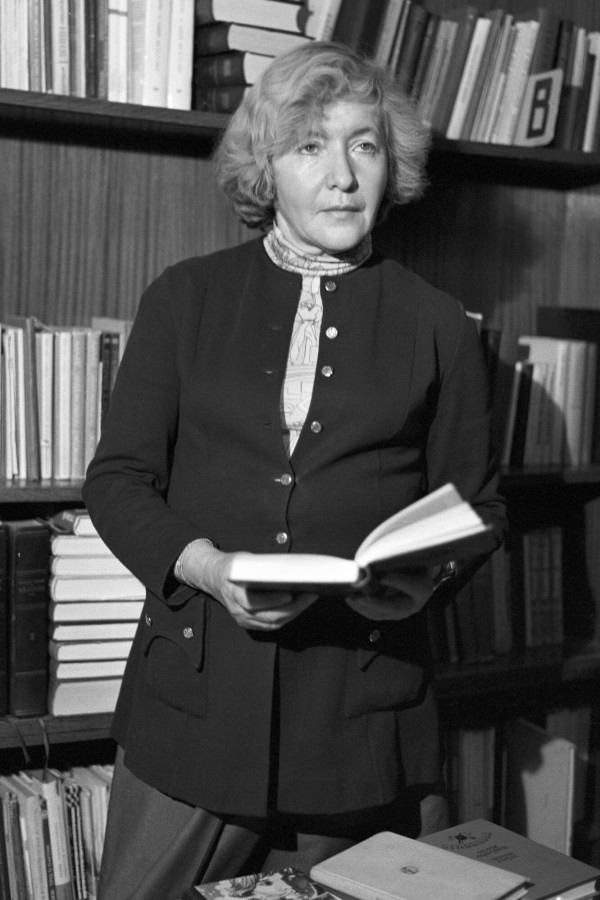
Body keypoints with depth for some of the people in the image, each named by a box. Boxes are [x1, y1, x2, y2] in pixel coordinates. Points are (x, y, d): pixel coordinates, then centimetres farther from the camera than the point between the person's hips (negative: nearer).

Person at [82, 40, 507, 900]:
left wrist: (418, 574, -11)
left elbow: (475, 505, 10)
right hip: (196, 693, 1)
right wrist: (203, 565, -14)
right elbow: (117, 479, 5)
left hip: (363, 713, 0)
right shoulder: (185, 298, 6)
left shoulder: (438, 325, 6)